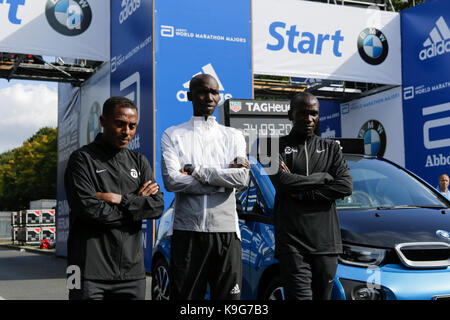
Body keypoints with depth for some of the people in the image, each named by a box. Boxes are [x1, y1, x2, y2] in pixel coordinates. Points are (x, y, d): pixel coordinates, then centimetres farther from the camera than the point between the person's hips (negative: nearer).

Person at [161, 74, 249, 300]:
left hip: (226, 232, 2)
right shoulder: (173, 135, 7)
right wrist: (224, 176, -7)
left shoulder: (234, 137, 12)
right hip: (187, 232, -1)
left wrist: (195, 170, -9)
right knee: (184, 295, 2)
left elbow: (242, 178, -6)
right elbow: (171, 181, -10)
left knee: (227, 295, 5)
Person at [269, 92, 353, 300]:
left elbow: (346, 186, 1)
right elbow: (281, 181, -11)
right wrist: (323, 177, -2)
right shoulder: (277, 147, 8)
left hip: (326, 241, 3)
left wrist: (301, 193, -6)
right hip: (291, 242, -3)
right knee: (299, 295, -13)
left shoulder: (331, 148, 16)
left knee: (322, 295, 7)